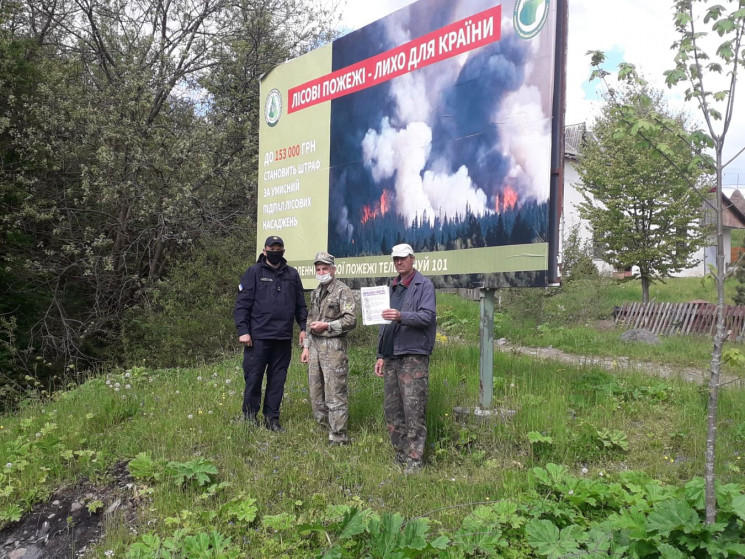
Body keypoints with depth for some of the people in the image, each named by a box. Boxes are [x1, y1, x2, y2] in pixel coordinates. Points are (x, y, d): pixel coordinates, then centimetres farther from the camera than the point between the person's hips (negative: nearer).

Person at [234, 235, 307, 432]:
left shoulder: (292, 274, 12)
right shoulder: (254, 272, 1)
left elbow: (300, 304, 17)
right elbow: (242, 304, -3)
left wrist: (303, 327, 8)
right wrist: (243, 330, -10)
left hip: (284, 338, 4)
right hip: (258, 336, -3)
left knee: (277, 379, 8)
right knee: (253, 378, 1)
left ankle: (272, 418, 19)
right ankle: (249, 417, 15)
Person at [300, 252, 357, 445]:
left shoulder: (343, 291, -8)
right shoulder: (316, 293, 17)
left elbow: (351, 320, -15)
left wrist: (327, 325, -17)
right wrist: (306, 346, 18)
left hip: (333, 347, -8)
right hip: (315, 345, 8)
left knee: (335, 394, -7)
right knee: (315, 392, 13)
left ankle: (338, 438, -1)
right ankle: (323, 427, 25)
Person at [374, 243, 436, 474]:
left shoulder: (424, 285, -2)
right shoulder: (392, 287, 20)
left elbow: (428, 316, -15)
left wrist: (402, 316, -30)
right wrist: (381, 355, 19)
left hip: (413, 356, -7)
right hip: (391, 357, 7)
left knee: (413, 410, -8)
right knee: (392, 409, 10)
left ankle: (414, 459, -1)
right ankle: (400, 453, 21)